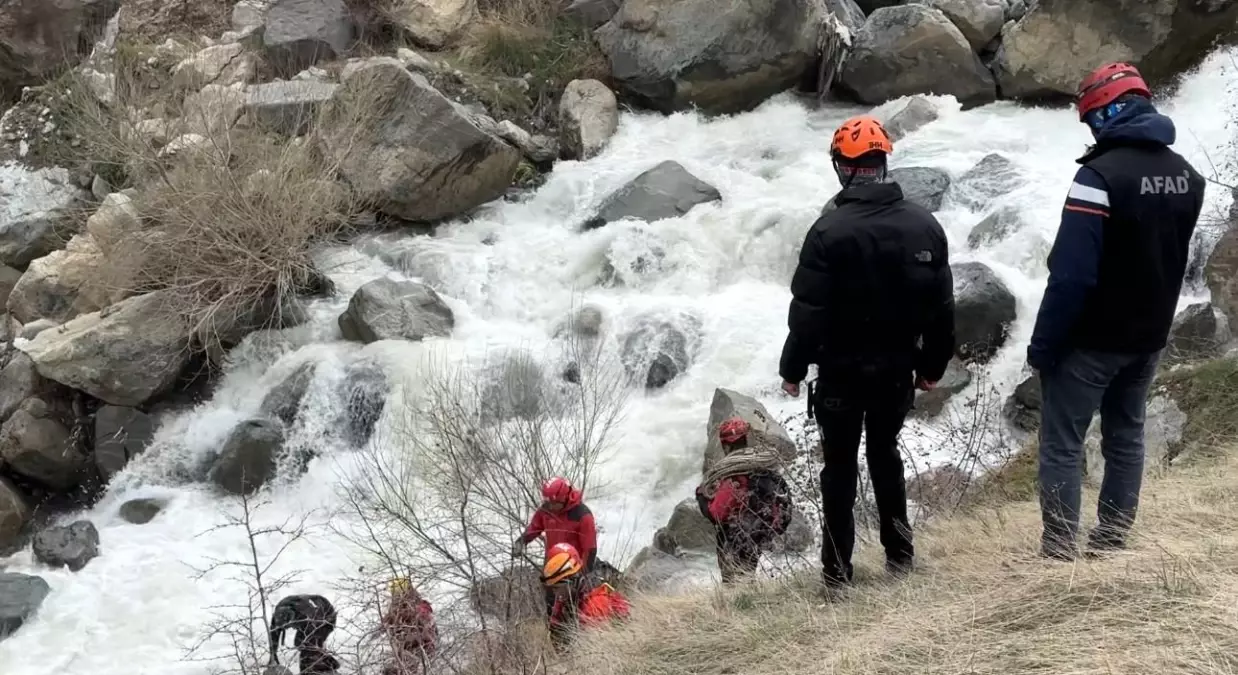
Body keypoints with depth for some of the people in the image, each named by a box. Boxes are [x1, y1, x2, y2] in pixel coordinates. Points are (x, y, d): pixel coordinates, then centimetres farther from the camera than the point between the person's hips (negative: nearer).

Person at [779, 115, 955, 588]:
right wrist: (933, 365, 13)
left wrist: (793, 368, -5)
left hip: (841, 370, -4)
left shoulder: (830, 230, -18)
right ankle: (900, 554, 26)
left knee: (840, 467, 8)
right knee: (886, 454, 22)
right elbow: (942, 305, 3)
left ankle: (837, 569, 12)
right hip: (897, 369, 4)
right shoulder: (924, 226, -3)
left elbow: (808, 310, -16)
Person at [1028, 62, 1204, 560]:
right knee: (1126, 438, 17)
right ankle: (1110, 546, 23)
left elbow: (1072, 273, -24)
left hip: (1092, 338, -7)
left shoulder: (1101, 174, -22)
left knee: (1062, 445, 1)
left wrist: (1043, 344, -17)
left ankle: (1060, 554, 1)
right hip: (1149, 335, 7)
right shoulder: (1186, 174, 3)